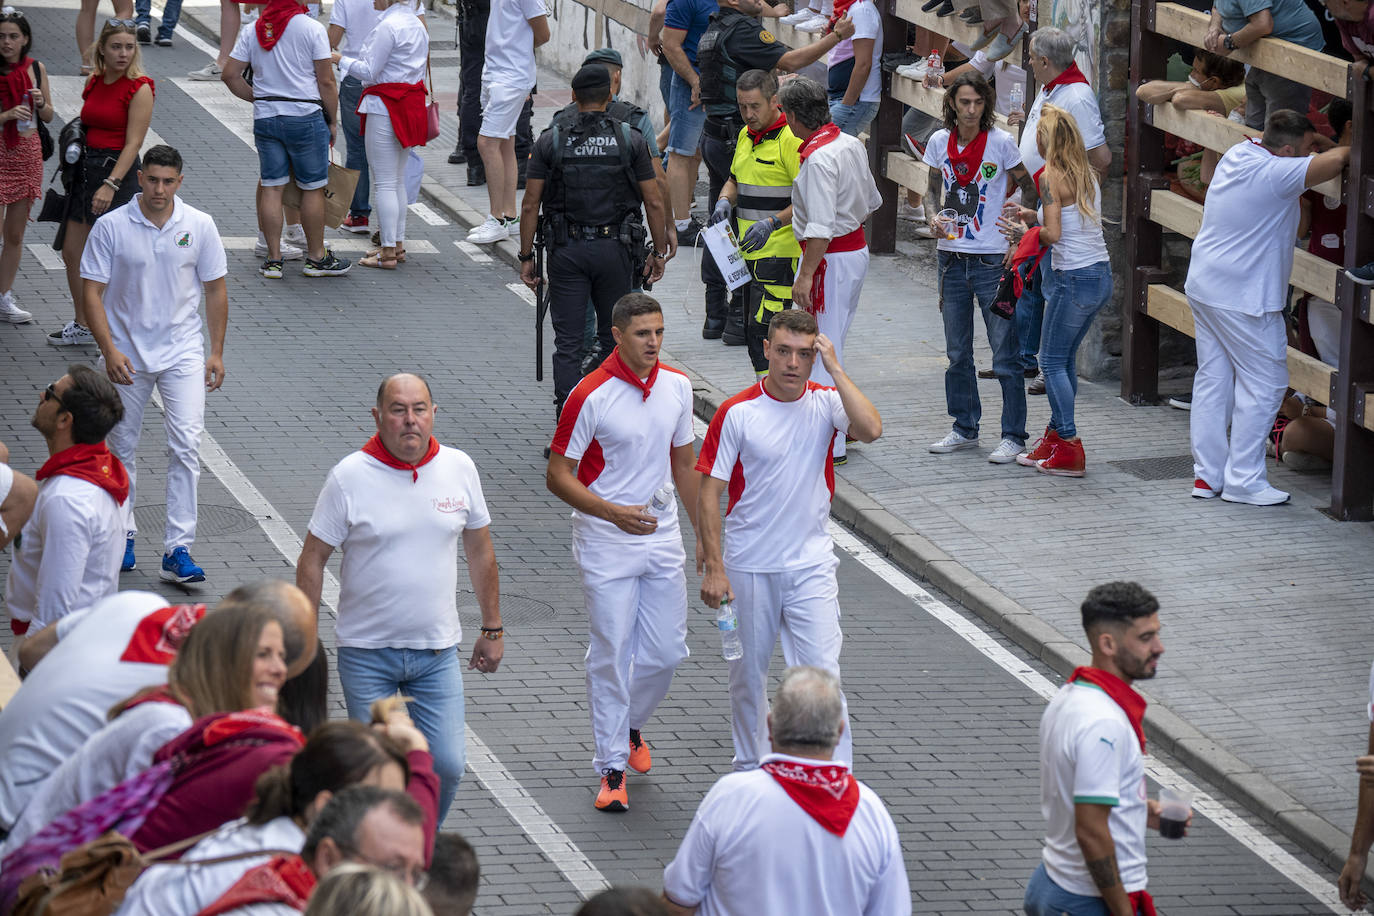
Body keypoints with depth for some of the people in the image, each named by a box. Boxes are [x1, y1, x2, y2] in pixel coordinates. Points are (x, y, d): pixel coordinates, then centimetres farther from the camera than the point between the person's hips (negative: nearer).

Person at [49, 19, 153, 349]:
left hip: (118, 171, -7)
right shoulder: (94, 83, 9)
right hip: (86, 169, 7)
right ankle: (83, 326, 26)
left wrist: (110, 185, -23)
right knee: (72, 251, 11)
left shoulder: (139, 89, -12)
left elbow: (133, 143, -16)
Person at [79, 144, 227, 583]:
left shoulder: (200, 226, -3)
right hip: (127, 356, 0)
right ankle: (122, 535, 29)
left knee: (186, 444, -11)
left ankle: (177, 550, -10)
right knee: (122, 448, 10)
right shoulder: (112, 227, -9)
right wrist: (109, 350, -16)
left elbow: (215, 289, 6)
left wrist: (217, 352, 4)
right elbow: (93, 292, -7)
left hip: (183, 351, 0)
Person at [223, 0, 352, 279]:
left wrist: (257, 98, 14)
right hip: (305, 117, -4)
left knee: (271, 187, 8)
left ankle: (273, 259, 8)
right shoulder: (312, 29, -8)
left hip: (265, 117, 4)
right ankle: (316, 257, 15)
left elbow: (230, 74, 3)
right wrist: (331, 122, 2)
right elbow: (326, 82, -9)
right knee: (312, 188, 7)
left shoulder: (251, 31, 4)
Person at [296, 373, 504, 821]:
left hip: (437, 650, 2)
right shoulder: (349, 477, -9)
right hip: (366, 651, -2)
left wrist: (493, 629, 15)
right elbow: (312, 559, -3)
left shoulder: (459, 469, 0)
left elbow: (480, 551, 12)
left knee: (446, 766, -2)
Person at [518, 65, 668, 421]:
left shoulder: (551, 141, -1)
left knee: (567, 343, 2)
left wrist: (527, 256, 6)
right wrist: (659, 252, 11)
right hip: (615, 248, 0)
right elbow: (654, 203, 0)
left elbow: (530, 206, -1)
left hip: (567, 249, 0)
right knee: (614, 339, 14)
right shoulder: (630, 140, -1)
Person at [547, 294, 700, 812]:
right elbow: (558, 477, -12)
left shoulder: (677, 387, 2)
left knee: (666, 652, 7)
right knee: (610, 655, -2)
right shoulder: (591, 396, -15)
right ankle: (612, 767, 8)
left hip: (662, 539, 5)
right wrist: (614, 512, -23)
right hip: (606, 544, -5)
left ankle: (630, 726, 36)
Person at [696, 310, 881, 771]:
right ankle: (749, 769, 30)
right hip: (748, 568, 0)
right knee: (748, 672, 12)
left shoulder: (827, 403, -2)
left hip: (811, 565, 0)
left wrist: (836, 369, -19)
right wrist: (713, 567, -12)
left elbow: (870, 429, -23)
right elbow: (710, 492, -6)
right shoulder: (737, 413, -7)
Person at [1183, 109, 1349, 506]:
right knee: (1263, 384, 0)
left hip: (1203, 287, 9)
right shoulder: (1275, 175, -21)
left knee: (1212, 380, 12)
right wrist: (1353, 151, -8)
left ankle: (1207, 474, 16)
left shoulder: (1239, 153, 6)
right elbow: (1333, 160, -28)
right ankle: (1242, 480, 0)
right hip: (1243, 299, -9)